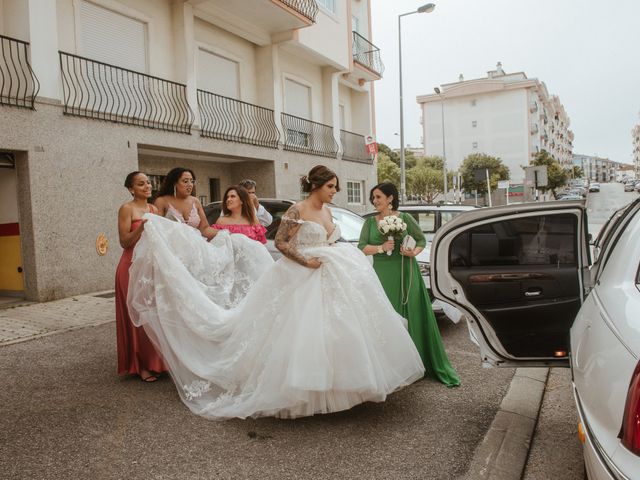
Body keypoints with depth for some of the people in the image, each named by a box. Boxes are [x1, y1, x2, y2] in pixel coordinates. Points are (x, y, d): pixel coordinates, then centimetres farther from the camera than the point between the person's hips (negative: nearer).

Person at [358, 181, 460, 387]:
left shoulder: (405, 218, 1)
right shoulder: (370, 222, 8)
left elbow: (421, 239, 8)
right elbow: (362, 247, 2)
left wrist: (414, 252, -12)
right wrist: (381, 248, -13)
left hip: (405, 275, -2)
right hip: (383, 276, 2)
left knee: (412, 317, 2)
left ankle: (417, 364, 13)